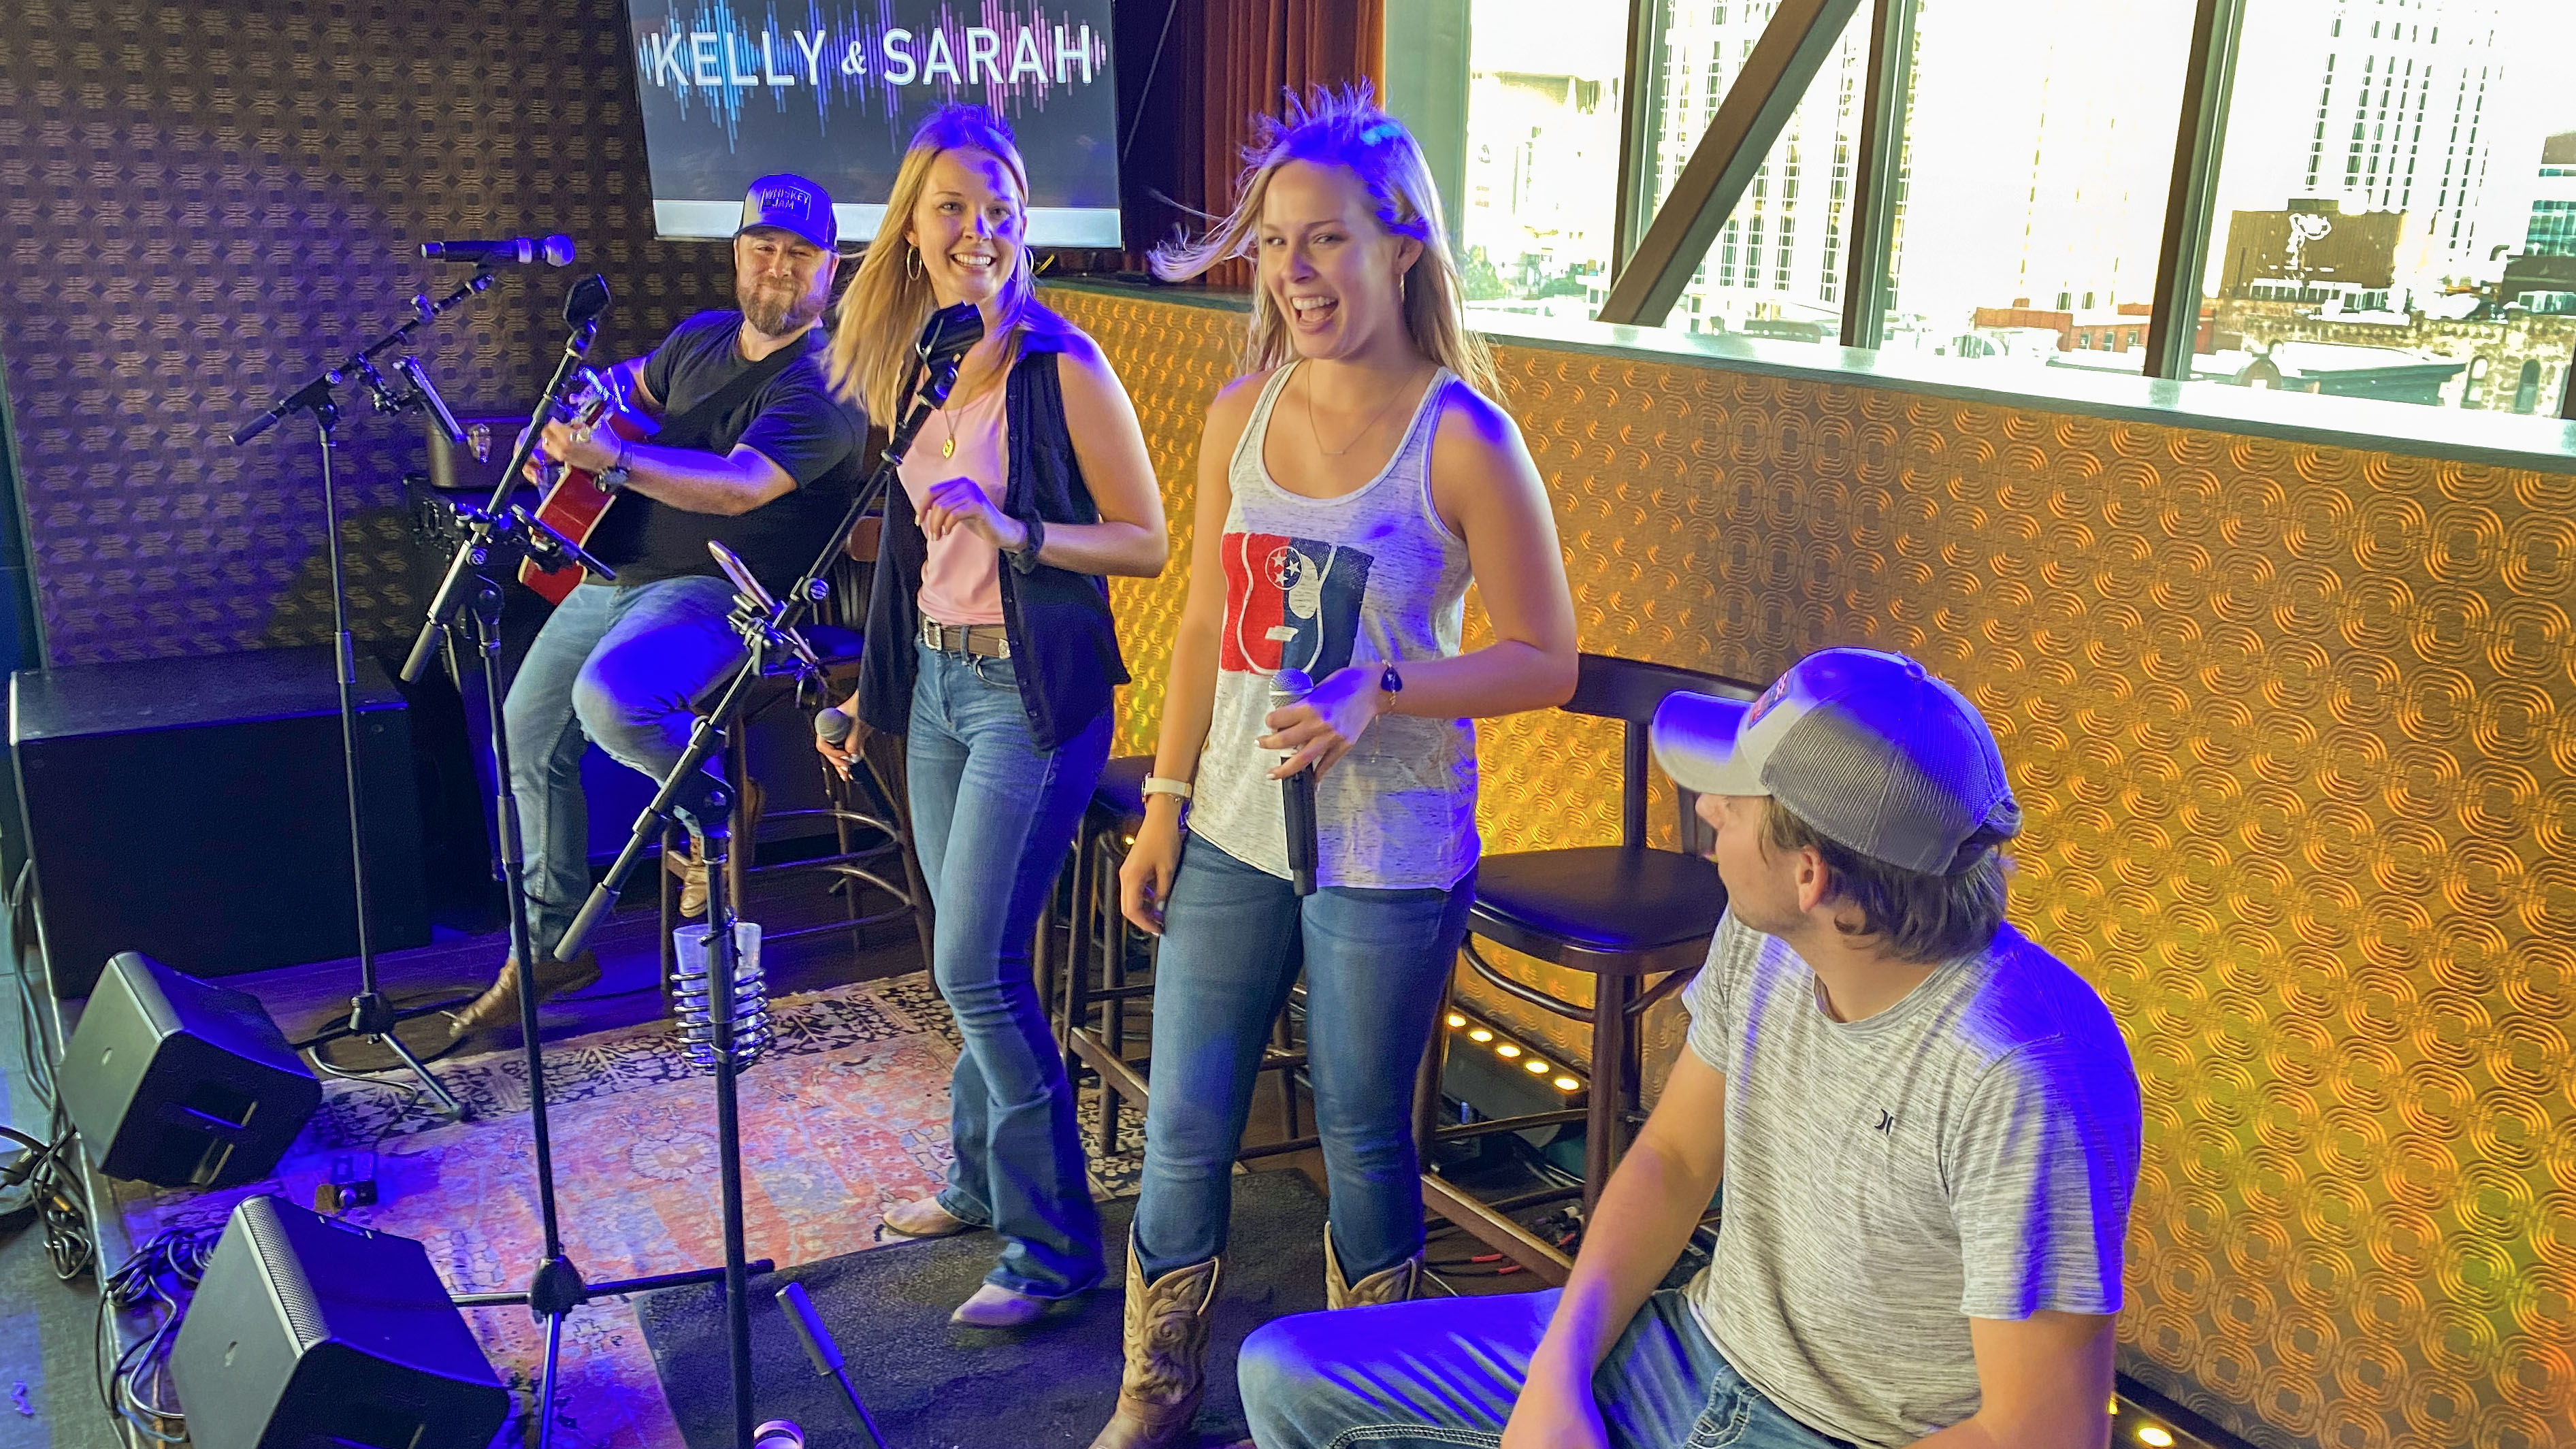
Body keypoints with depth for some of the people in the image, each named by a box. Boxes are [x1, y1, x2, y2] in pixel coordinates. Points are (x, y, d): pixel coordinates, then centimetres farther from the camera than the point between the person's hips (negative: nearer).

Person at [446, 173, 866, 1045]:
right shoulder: (701, 339, 10)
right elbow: (632, 384, 32)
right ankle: (551, 947, 22)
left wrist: (613, 461, -39)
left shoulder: (821, 385, -15)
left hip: (722, 589, -8)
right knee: (528, 736, 8)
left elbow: (739, 484, -30)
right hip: (620, 571, 8)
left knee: (609, 695, -35)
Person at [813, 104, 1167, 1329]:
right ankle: (980, 1180, 34)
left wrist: (1017, 534, -25)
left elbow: (1148, 543, -10)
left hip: (1033, 692, -7)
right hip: (936, 679, 7)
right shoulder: (912, 364, 9)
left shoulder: (1060, 367, -11)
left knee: (977, 967, -8)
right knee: (966, 960, 15)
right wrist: (869, 691, 20)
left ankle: (1051, 1243, 6)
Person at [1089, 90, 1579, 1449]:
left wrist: (1381, 694, -22)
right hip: (1232, 829, 5)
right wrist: (1165, 802, 8)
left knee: (1361, 1137, 11)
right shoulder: (1240, 414, 3)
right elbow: (1204, 628, 10)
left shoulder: (1462, 440, -12)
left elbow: (1547, 661, -8)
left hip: (1387, 856, -4)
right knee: (1182, 1126, 12)